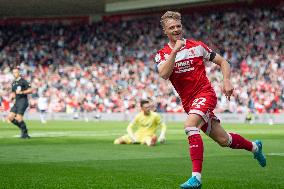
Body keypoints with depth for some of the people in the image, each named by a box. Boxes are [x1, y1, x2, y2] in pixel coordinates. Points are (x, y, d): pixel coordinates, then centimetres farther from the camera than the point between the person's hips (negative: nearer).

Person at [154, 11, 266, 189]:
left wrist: (227, 81, -8)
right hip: (188, 102, 3)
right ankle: (254, 146, 38)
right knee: (223, 140, 8)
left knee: (190, 126, -30)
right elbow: (164, 74, -19)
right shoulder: (162, 54, 3)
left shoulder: (196, 46, 1)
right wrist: (175, 51, -24)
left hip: (205, 94, -3)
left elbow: (223, 62, 9)